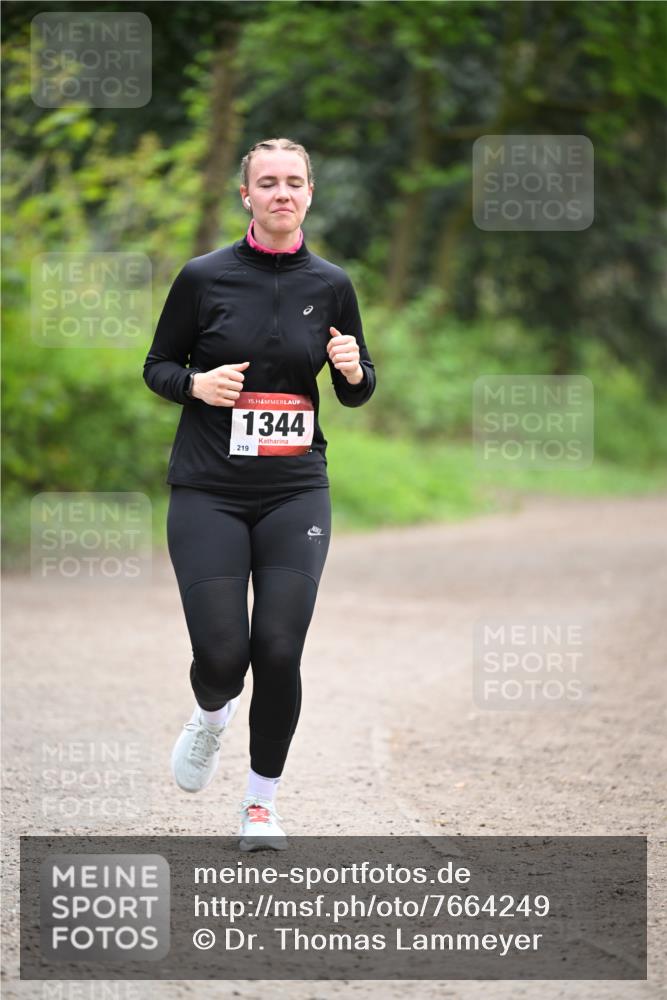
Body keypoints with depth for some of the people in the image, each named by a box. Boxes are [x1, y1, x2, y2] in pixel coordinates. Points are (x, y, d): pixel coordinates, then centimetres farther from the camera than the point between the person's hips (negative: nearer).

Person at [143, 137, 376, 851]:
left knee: (279, 651, -7)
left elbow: (357, 393, 14)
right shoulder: (204, 277, -2)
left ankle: (262, 799, 13)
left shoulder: (330, 285, 5)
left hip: (295, 492, 1)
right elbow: (157, 367, 7)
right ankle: (211, 715, 29)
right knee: (222, 654, -10)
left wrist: (353, 369, -9)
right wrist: (197, 383, -14)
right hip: (208, 491, -1)